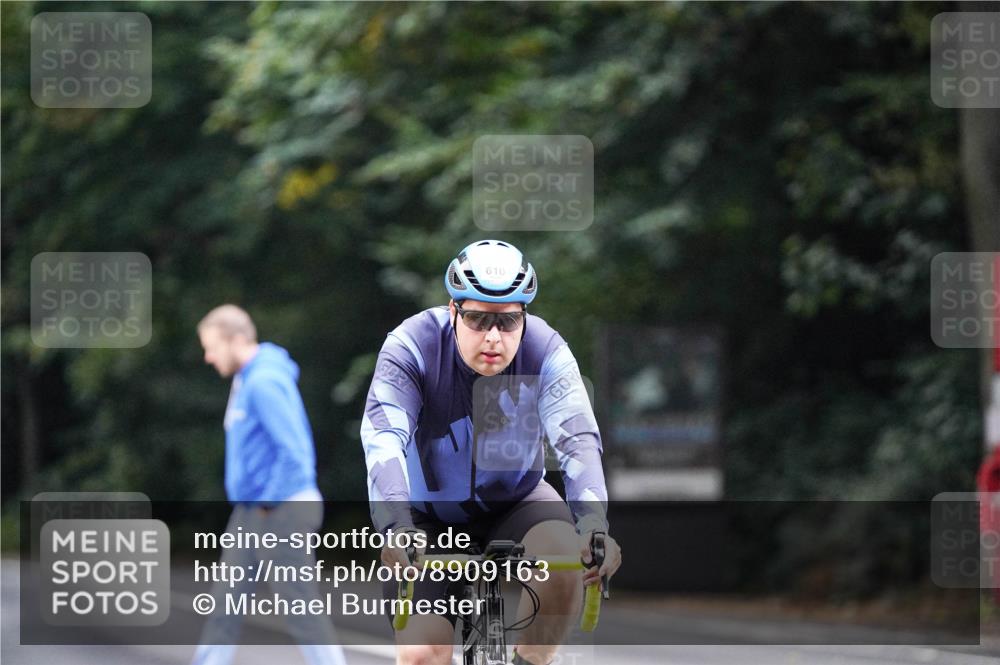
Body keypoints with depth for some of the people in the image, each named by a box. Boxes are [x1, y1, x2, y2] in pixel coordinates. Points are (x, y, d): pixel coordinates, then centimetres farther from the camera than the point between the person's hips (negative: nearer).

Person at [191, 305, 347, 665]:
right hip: (250, 513, 10)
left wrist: (270, 502, -16)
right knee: (225, 604, 10)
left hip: (280, 512, -10)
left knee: (301, 608, -4)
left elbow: (295, 451, -24)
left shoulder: (265, 383, -18)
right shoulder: (246, 380, 13)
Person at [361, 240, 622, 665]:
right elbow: (383, 439, -37)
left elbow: (578, 439, -32)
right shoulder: (411, 347, -24)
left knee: (565, 554, -32)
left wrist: (594, 526, -50)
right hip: (430, 516, -1)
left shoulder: (544, 351, -21)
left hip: (514, 500, 1)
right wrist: (397, 529, -54)